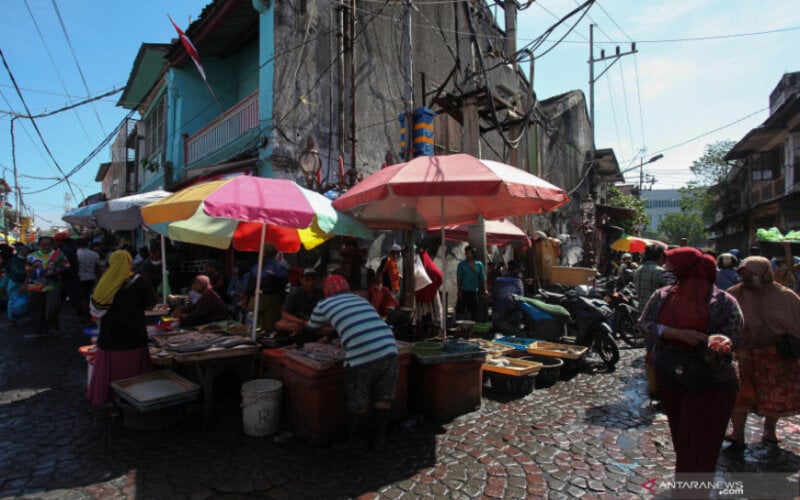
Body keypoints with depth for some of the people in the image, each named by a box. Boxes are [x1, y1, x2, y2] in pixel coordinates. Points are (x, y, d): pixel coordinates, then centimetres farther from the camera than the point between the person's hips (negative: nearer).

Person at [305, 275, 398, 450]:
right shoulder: (361, 299, 26)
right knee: (383, 398, 21)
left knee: (358, 402, 18)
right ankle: (378, 437, 34)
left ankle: (356, 437, 38)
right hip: (389, 349, 4)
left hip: (361, 355, -4)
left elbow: (310, 331, 29)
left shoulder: (323, 305, 13)